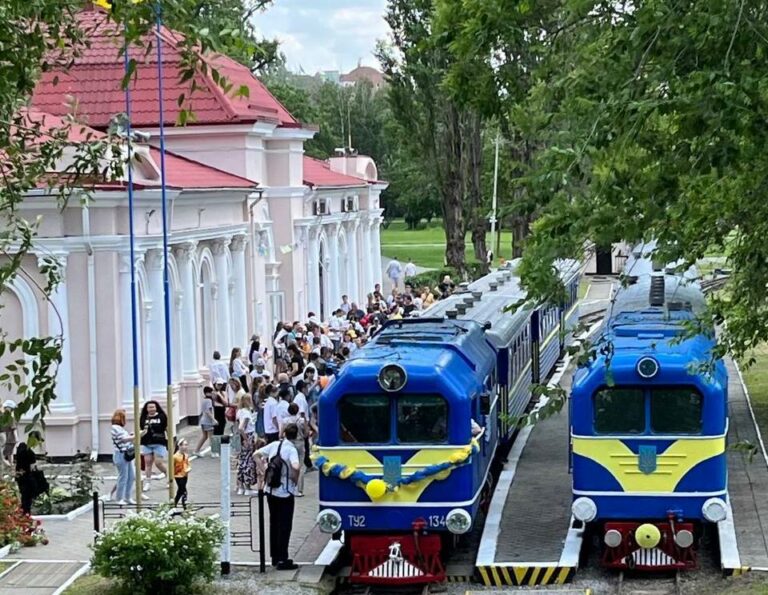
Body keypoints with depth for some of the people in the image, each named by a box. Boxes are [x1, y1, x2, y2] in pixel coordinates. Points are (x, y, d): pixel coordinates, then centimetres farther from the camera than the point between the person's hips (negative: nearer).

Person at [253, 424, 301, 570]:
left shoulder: (274, 445, 2)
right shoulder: (292, 450, -16)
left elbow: (256, 455, 6)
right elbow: (295, 467, -33)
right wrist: (295, 479, -14)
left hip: (270, 491, 6)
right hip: (285, 492, -6)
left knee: (274, 524, 16)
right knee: (284, 526, 1)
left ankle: (275, 557, 23)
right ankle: (282, 560, 0)